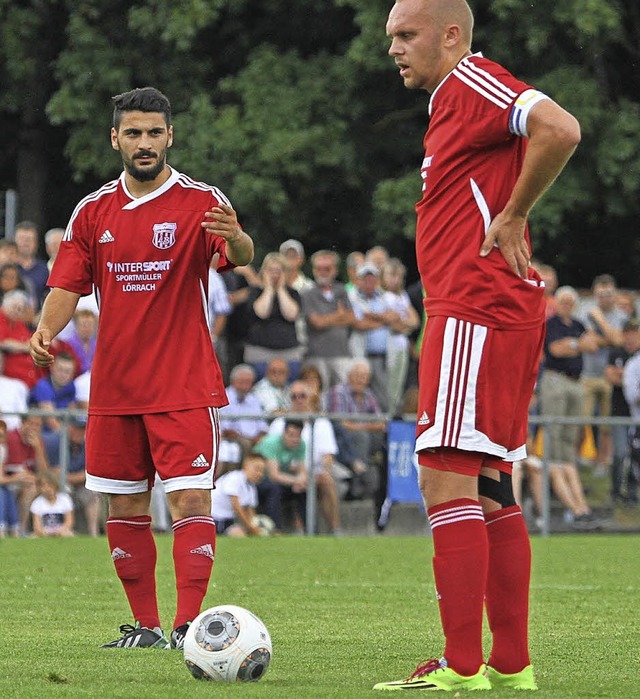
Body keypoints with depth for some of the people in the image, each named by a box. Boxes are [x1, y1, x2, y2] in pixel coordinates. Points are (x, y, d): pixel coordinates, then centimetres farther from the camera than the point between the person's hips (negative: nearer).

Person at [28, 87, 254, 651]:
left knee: (190, 500, -13)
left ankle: (188, 625, -14)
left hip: (186, 386, -4)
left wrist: (235, 238, -46)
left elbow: (241, 256, -21)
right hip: (114, 387, 4)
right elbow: (68, 286, 8)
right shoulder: (93, 212, 8)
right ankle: (146, 625, 16)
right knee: (125, 509, 7)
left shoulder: (201, 202, -4)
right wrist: (47, 329, -13)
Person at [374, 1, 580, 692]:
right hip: (483, 315, 11)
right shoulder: (450, 103, 22)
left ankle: (461, 670, -16)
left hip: (475, 314, -11)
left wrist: (510, 218, -17)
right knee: (487, 491, 13)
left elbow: (559, 129, -26)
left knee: (447, 479, -14)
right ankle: (510, 665, 16)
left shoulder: (472, 83, -10)